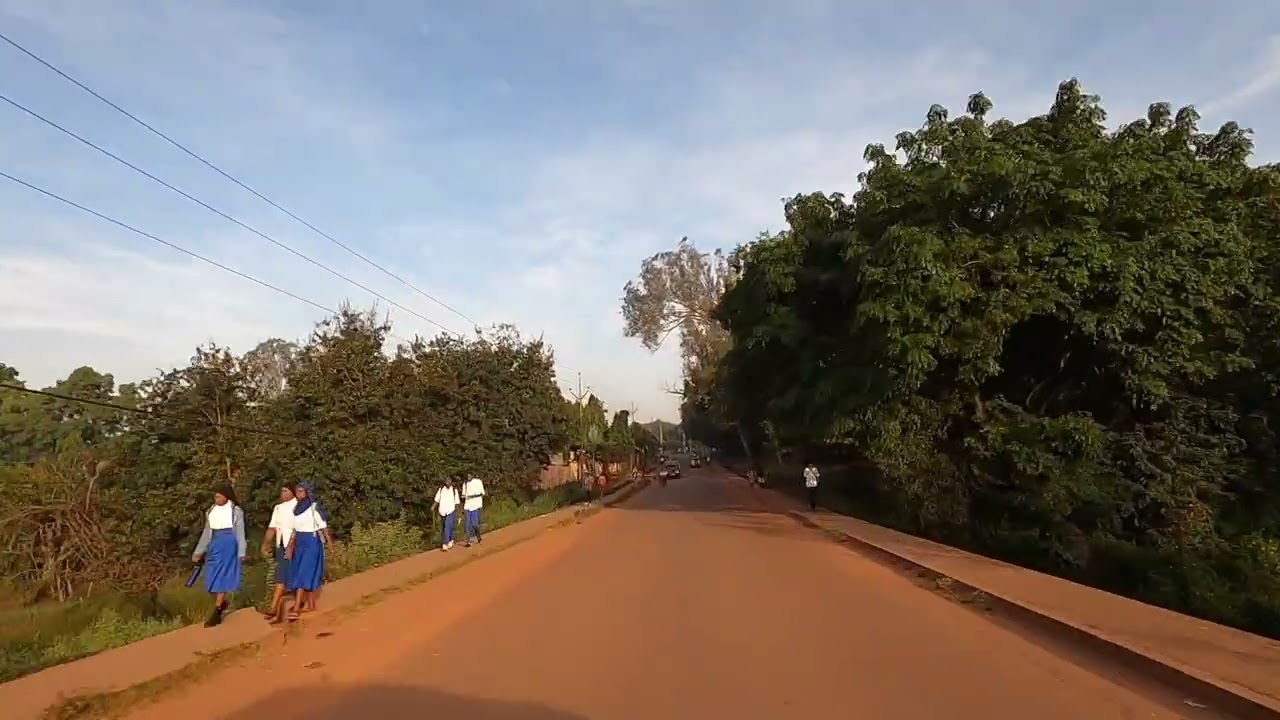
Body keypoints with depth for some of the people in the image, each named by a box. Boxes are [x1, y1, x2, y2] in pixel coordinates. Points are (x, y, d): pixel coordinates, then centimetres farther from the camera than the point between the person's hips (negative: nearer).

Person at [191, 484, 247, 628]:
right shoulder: (211, 511, 11)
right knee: (212, 578, 6)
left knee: (221, 577, -6)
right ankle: (222, 603, 28)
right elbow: (206, 533, 16)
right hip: (214, 546, 6)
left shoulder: (236, 511, -4)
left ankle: (217, 612, -3)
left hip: (229, 545, -6)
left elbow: (240, 534, -3)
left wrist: (241, 553, -6)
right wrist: (198, 552, 13)